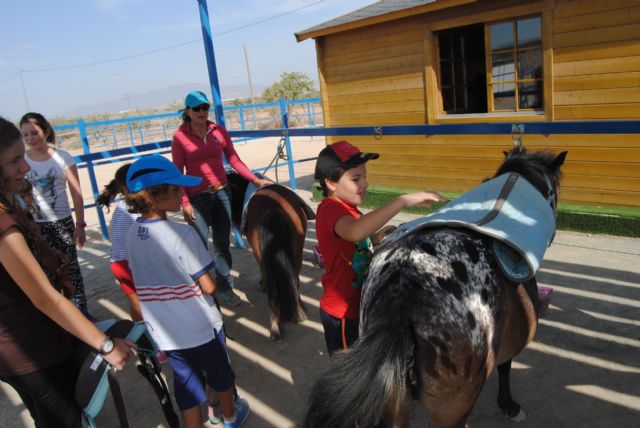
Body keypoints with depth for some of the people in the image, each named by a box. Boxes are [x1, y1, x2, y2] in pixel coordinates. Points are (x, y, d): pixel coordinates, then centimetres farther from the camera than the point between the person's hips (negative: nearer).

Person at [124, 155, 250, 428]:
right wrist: (210, 280, -3)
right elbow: (208, 286, -23)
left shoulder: (132, 234, -4)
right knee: (219, 371, 22)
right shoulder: (181, 233, -25)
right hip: (200, 327, -4)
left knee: (185, 381, 19)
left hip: (163, 332, 4)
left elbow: (142, 280, 7)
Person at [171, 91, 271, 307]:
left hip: (222, 193, 3)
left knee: (222, 243, 11)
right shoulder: (180, 137, -5)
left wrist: (255, 180, -3)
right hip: (197, 198, -3)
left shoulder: (219, 131, 4)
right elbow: (178, 172, -6)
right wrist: (184, 203, -11)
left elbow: (234, 160, 5)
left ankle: (225, 288, 24)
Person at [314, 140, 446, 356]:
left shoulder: (345, 208, 6)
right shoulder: (330, 209, -25)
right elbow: (355, 232, -47)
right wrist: (404, 200, -48)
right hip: (342, 312, -9)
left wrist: (379, 235, -1)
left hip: (357, 305, 9)